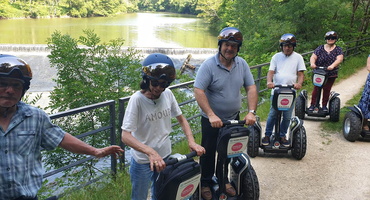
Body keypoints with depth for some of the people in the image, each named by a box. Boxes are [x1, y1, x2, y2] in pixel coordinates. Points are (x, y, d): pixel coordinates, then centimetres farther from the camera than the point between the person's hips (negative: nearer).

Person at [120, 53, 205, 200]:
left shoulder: (168, 94, -8)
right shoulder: (137, 99, -21)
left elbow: (181, 119, 5)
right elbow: (125, 136, -27)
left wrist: (191, 141, -12)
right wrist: (151, 152, -41)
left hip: (165, 157, 5)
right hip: (143, 161, -4)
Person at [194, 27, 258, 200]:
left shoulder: (242, 64, -3)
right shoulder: (208, 65, -18)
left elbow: (251, 88, -2)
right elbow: (198, 91, -25)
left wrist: (251, 112, -15)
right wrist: (211, 115, -33)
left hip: (233, 119, 5)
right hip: (212, 120, -4)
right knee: (208, 153, 9)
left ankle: (223, 180, 38)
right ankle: (205, 183, 27)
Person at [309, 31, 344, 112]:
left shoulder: (338, 49, 3)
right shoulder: (320, 48, 4)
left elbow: (339, 59, -15)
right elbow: (313, 57, -6)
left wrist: (332, 66, -35)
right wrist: (312, 63, -30)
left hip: (331, 75, 0)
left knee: (327, 90, 6)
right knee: (316, 89, -1)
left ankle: (324, 106, 20)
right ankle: (312, 104, 8)